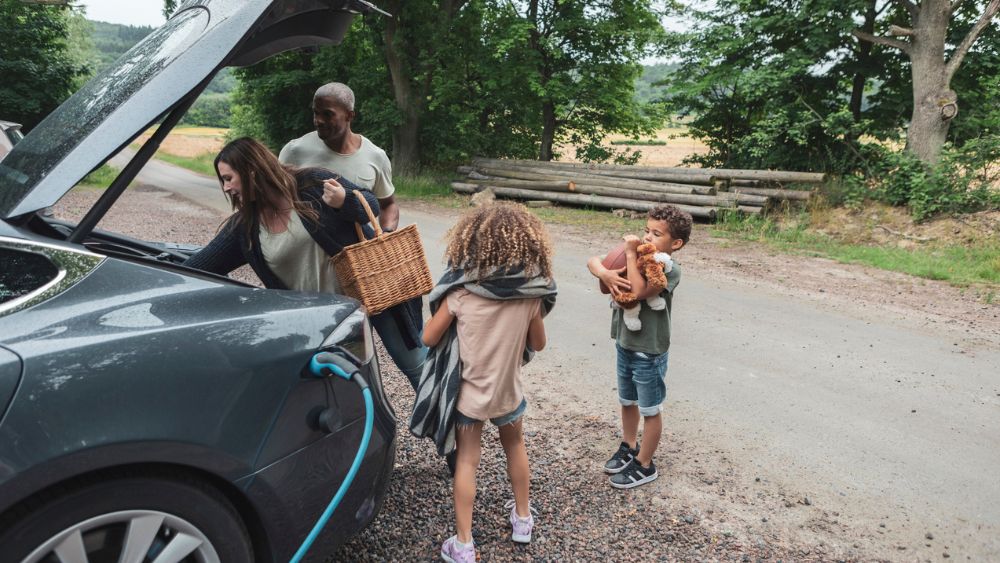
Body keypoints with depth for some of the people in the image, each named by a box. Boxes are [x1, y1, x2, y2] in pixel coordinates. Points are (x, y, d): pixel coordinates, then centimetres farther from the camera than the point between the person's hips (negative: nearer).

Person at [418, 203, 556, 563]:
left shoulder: (460, 288, -19)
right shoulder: (531, 294, -14)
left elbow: (429, 338, -11)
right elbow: (538, 344, 0)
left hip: (468, 391, -2)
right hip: (507, 390, 2)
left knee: (466, 461, 11)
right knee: (515, 447, 26)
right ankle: (522, 519, 42)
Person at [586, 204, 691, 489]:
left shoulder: (670, 271, -20)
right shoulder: (637, 258, -3)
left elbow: (639, 291, -35)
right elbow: (593, 261, -6)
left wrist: (630, 254, -29)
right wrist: (605, 273, -27)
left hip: (649, 354, -7)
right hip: (625, 346, 7)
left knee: (650, 410, 11)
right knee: (627, 402, 24)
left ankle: (644, 465, 26)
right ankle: (628, 448, 45)